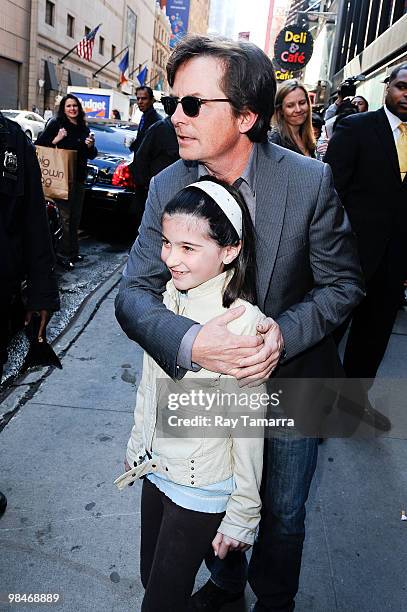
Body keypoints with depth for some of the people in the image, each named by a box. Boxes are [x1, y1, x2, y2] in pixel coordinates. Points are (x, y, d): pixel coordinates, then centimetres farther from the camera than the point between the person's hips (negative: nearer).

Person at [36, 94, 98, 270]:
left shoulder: (83, 128, 14)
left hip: (79, 178, 6)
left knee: (75, 217, 11)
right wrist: (56, 140, -20)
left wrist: (90, 146, -3)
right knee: (66, 217, -8)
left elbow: (91, 156, 18)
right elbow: (39, 144, -7)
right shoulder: (55, 124, -2)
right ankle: (64, 255, -2)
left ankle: (73, 252, 21)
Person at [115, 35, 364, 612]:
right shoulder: (167, 186, -12)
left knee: (283, 515, 21)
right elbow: (134, 293, -16)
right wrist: (191, 342, -36)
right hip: (207, 385, 2)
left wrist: (283, 333, -29)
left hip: (290, 382, -1)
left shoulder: (310, 180, -19)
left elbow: (342, 283, -10)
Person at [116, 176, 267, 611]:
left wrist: (242, 517, -10)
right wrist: (137, 445, 16)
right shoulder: (168, 297, -6)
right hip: (156, 470, 6)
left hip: (202, 492, -6)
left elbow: (248, 428, -19)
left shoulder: (244, 323, -26)